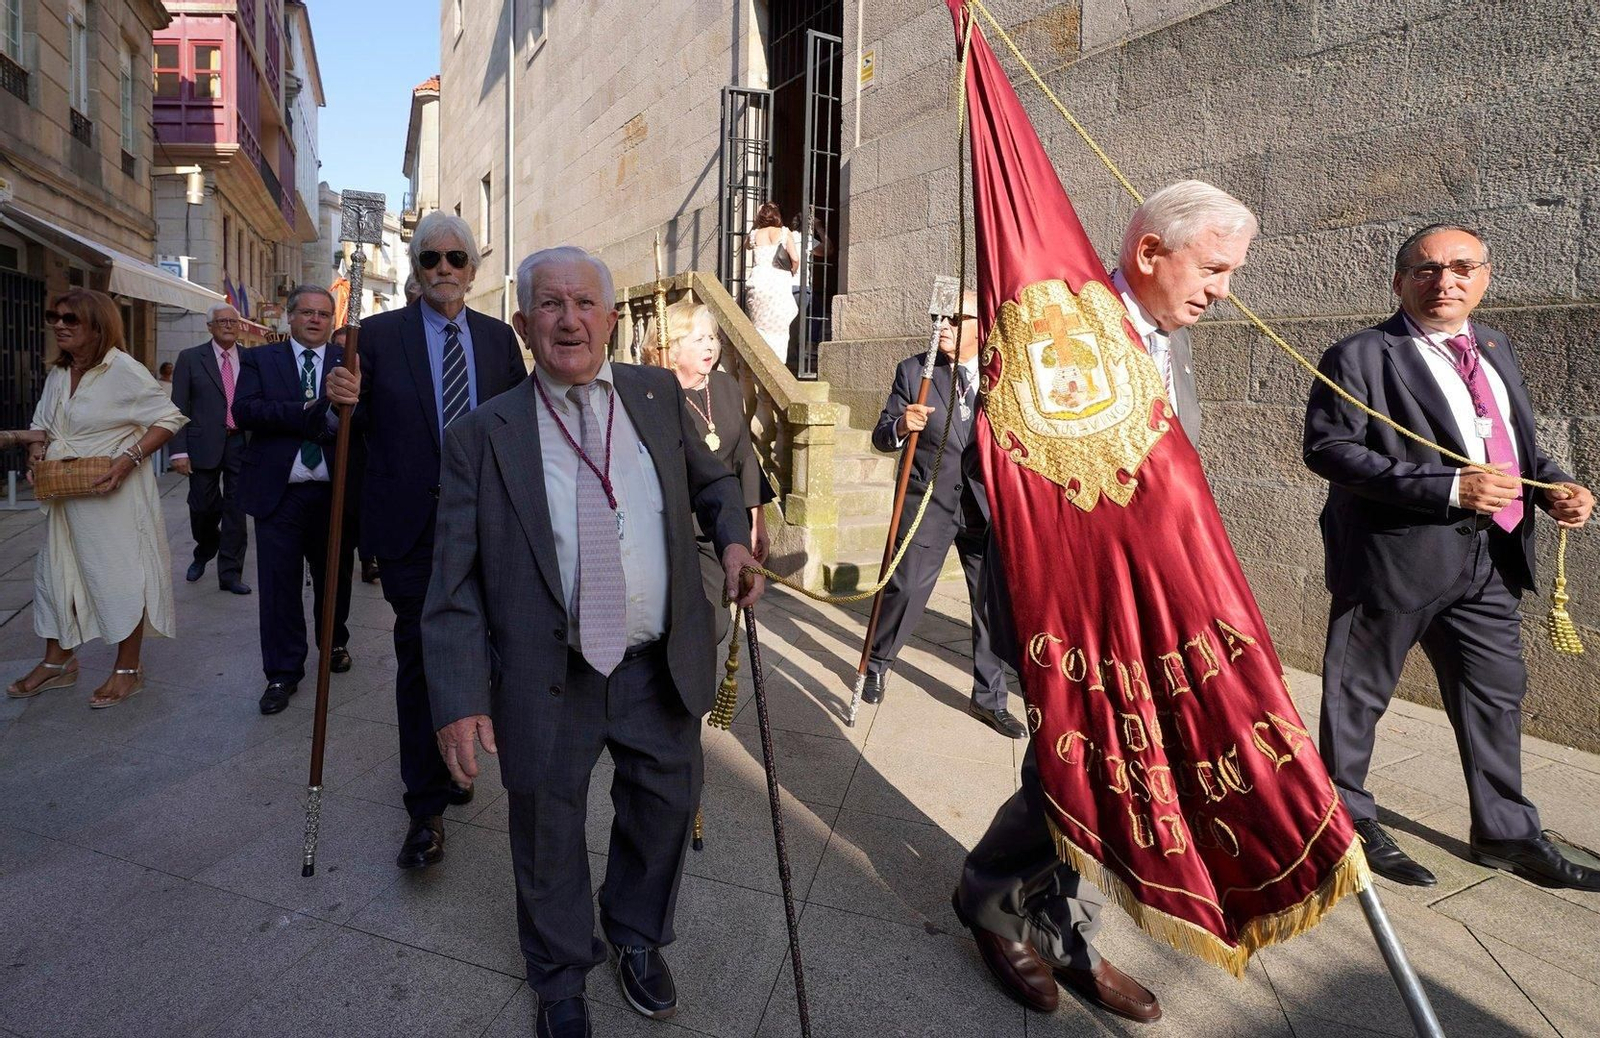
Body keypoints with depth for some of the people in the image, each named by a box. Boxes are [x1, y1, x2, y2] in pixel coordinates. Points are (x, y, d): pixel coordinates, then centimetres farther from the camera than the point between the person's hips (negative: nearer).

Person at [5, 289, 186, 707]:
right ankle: (58, 661, 31)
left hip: (113, 494, -8)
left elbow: (170, 419, -15)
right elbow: (42, 423, 21)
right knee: (55, 571, 14)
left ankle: (128, 669, 14)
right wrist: (36, 446, -1)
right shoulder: (58, 373, 9)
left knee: (122, 574, 1)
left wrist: (129, 458, -25)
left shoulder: (124, 370, -14)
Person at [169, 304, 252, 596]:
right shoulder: (190, 358, 2)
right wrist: (179, 450, -9)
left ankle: (230, 573, 12)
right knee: (203, 507, 6)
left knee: (236, 510, 3)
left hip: (242, 443, 1)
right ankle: (204, 553, 36)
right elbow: (179, 408, -1)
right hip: (205, 445, -1)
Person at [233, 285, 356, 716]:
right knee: (279, 583, 3)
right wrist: (308, 410, -19)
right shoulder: (260, 359, 6)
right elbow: (243, 410, -9)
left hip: (334, 490, 1)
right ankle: (283, 673, 14)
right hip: (279, 490, -1)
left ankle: (334, 644, 39)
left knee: (334, 576, 15)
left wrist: (345, 403, -28)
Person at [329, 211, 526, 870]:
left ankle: (447, 759, 39)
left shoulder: (499, 338, 8)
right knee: (421, 655, -2)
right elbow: (360, 426, -2)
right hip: (412, 524, -3)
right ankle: (426, 805, 9)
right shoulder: (379, 335, 0)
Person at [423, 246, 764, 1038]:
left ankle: (637, 939, 53)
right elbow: (455, 584, -8)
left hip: (659, 667, 3)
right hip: (548, 678, -2)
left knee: (666, 806, 21)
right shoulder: (482, 436, -7)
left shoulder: (658, 394, 1)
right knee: (547, 835, 16)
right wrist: (460, 698, -16)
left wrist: (733, 539, -2)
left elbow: (712, 480, 17)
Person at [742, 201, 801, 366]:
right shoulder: (785, 234, 4)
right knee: (778, 328, 3)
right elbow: (795, 258, -7)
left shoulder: (755, 234, 11)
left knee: (758, 326, 9)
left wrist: (755, 225, 33)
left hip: (757, 283, 2)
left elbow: (746, 245, 34)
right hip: (779, 283, -2)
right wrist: (792, 272, 11)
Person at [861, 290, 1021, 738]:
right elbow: (881, 437, -2)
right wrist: (901, 426, -23)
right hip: (927, 501, -1)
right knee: (904, 589, 3)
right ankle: (877, 664, 31)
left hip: (987, 504, 2)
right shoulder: (913, 371, 1)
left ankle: (989, 699, 22)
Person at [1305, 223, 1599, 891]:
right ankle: (1347, 820, 25)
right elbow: (1327, 448, -20)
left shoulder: (1495, 349, 15)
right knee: (1358, 694, 6)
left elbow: (1520, 441, 24)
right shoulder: (1362, 357, -10)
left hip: (1491, 559, 8)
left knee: (1496, 694, 17)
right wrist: (1449, 488, -24)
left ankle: (1505, 834, 35)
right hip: (1396, 555, -7)